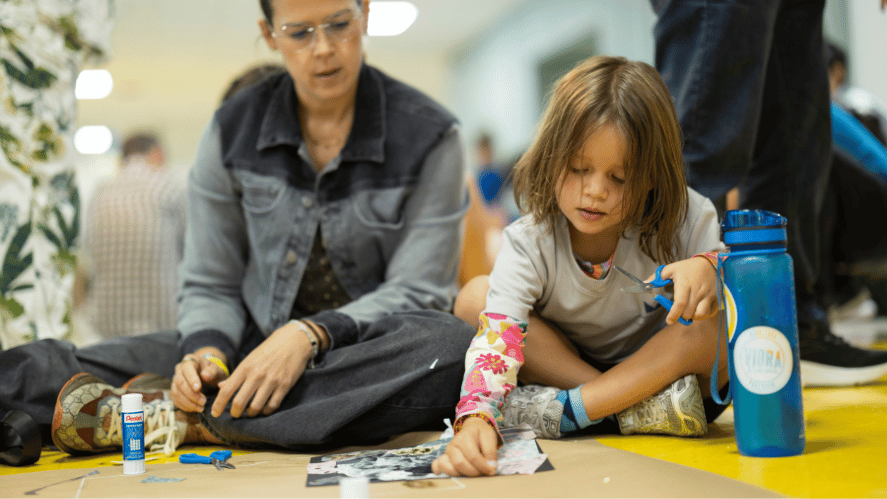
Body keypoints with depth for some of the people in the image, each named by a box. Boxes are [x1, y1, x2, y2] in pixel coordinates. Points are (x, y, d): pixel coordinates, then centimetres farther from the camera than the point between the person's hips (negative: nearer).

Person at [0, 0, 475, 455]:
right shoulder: (232, 129, 1)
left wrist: (309, 335, -26)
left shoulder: (429, 136, -5)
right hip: (255, 343, 1)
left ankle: (188, 420, -33)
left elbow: (415, 291, -8)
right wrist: (206, 352, -18)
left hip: (363, 351, -1)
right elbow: (210, 285, 5)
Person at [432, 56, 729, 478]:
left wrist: (707, 269, -35)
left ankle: (558, 412, -26)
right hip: (565, 372, 1)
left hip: (663, 373, -1)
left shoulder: (686, 220, -16)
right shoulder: (529, 241, -18)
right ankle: (630, 413, -25)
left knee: (707, 324, -33)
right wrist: (476, 419, -51)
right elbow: (497, 336, -31)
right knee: (473, 297, -19)